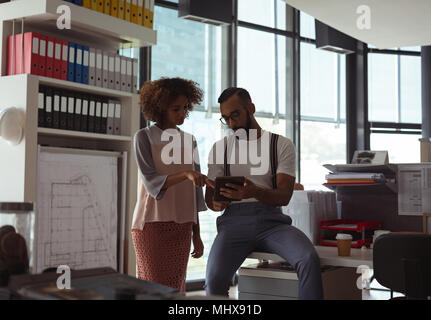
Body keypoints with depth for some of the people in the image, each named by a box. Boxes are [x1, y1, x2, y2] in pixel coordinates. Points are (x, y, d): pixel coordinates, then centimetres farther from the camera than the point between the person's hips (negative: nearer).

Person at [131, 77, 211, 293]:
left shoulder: (189, 141, 12)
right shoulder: (144, 137, -1)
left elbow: (194, 192, 12)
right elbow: (152, 183, -13)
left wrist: (196, 235, 11)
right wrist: (186, 174, -29)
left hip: (181, 227, 4)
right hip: (151, 225, -4)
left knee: (176, 289, 3)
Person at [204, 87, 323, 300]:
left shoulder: (282, 145, 9)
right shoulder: (219, 148, 17)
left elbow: (284, 196, -2)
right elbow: (209, 196, 15)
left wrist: (255, 192, -24)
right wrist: (217, 203, -12)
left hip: (271, 220, -1)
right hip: (235, 220, 1)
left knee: (309, 259, -31)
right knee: (214, 279, -27)